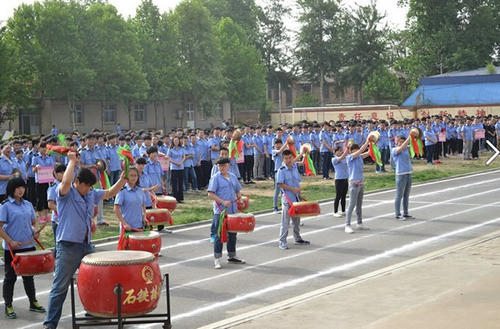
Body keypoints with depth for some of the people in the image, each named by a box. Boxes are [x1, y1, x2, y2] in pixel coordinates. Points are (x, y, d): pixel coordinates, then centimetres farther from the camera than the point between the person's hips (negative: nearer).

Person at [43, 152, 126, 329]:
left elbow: (110, 193, 19)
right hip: (68, 247, -7)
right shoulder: (65, 193, -9)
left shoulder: (91, 194, 11)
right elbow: (65, 182, -30)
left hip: (86, 245, 7)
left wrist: (122, 179, 3)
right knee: (60, 287, -3)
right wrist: (72, 161, -21)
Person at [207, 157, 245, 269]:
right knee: (219, 235, -2)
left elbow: (238, 191, 22)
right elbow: (210, 194, -13)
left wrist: (239, 198, 3)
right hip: (220, 211, -6)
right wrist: (222, 202, -21)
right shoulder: (215, 178, -6)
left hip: (233, 210, 6)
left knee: (232, 233, 13)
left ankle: (232, 256, 27)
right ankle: (217, 259, 5)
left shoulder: (233, 177, 11)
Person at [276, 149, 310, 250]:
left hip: (296, 197, 6)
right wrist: (293, 189, -21)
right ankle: (282, 241, 1)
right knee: (285, 221, -4)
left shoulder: (295, 167, 7)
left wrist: (299, 190, 7)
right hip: (287, 199, -6)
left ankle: (297, 238, 29)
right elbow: (280, 184, -17)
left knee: (297, 219, 16)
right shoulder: (281, 170, -11)